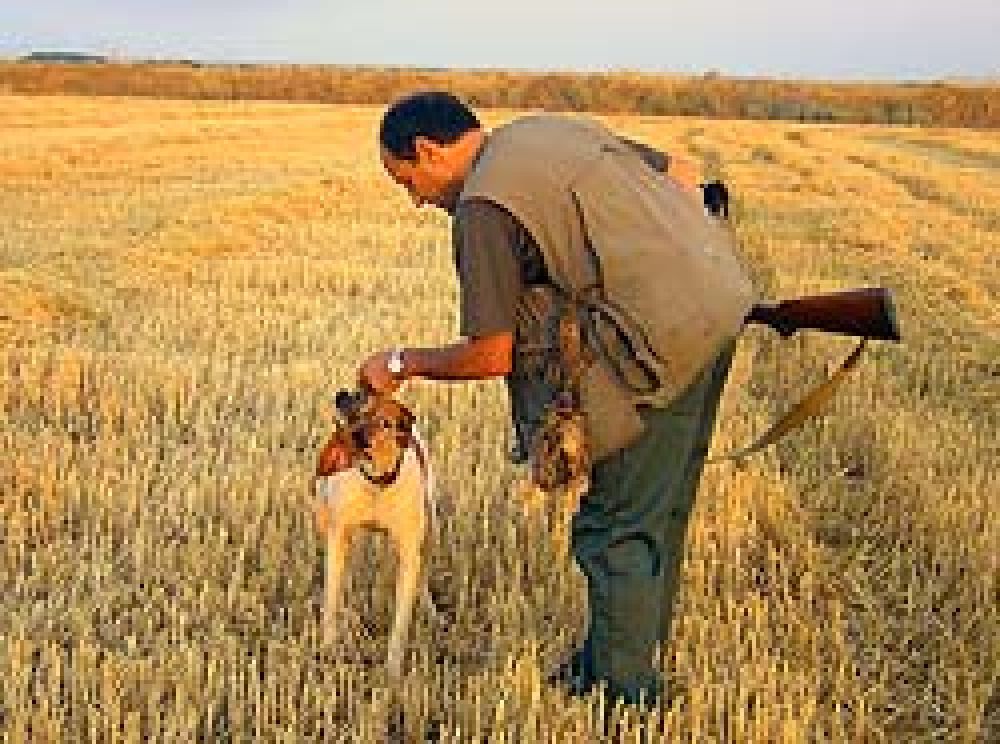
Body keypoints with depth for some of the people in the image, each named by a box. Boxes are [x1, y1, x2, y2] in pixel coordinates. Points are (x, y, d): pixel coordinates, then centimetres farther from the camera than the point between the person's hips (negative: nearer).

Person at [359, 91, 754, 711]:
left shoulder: (483, 207, -9)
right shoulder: (553, 127, 17)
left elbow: (491, 356, -7)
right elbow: (684, 185, 20)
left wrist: (402, 364, 8)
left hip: (665, 340, -10)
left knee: (617, 526, 2)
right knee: (661, 508, 20)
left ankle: (627, 695, 13)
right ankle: (614, 658, 35)